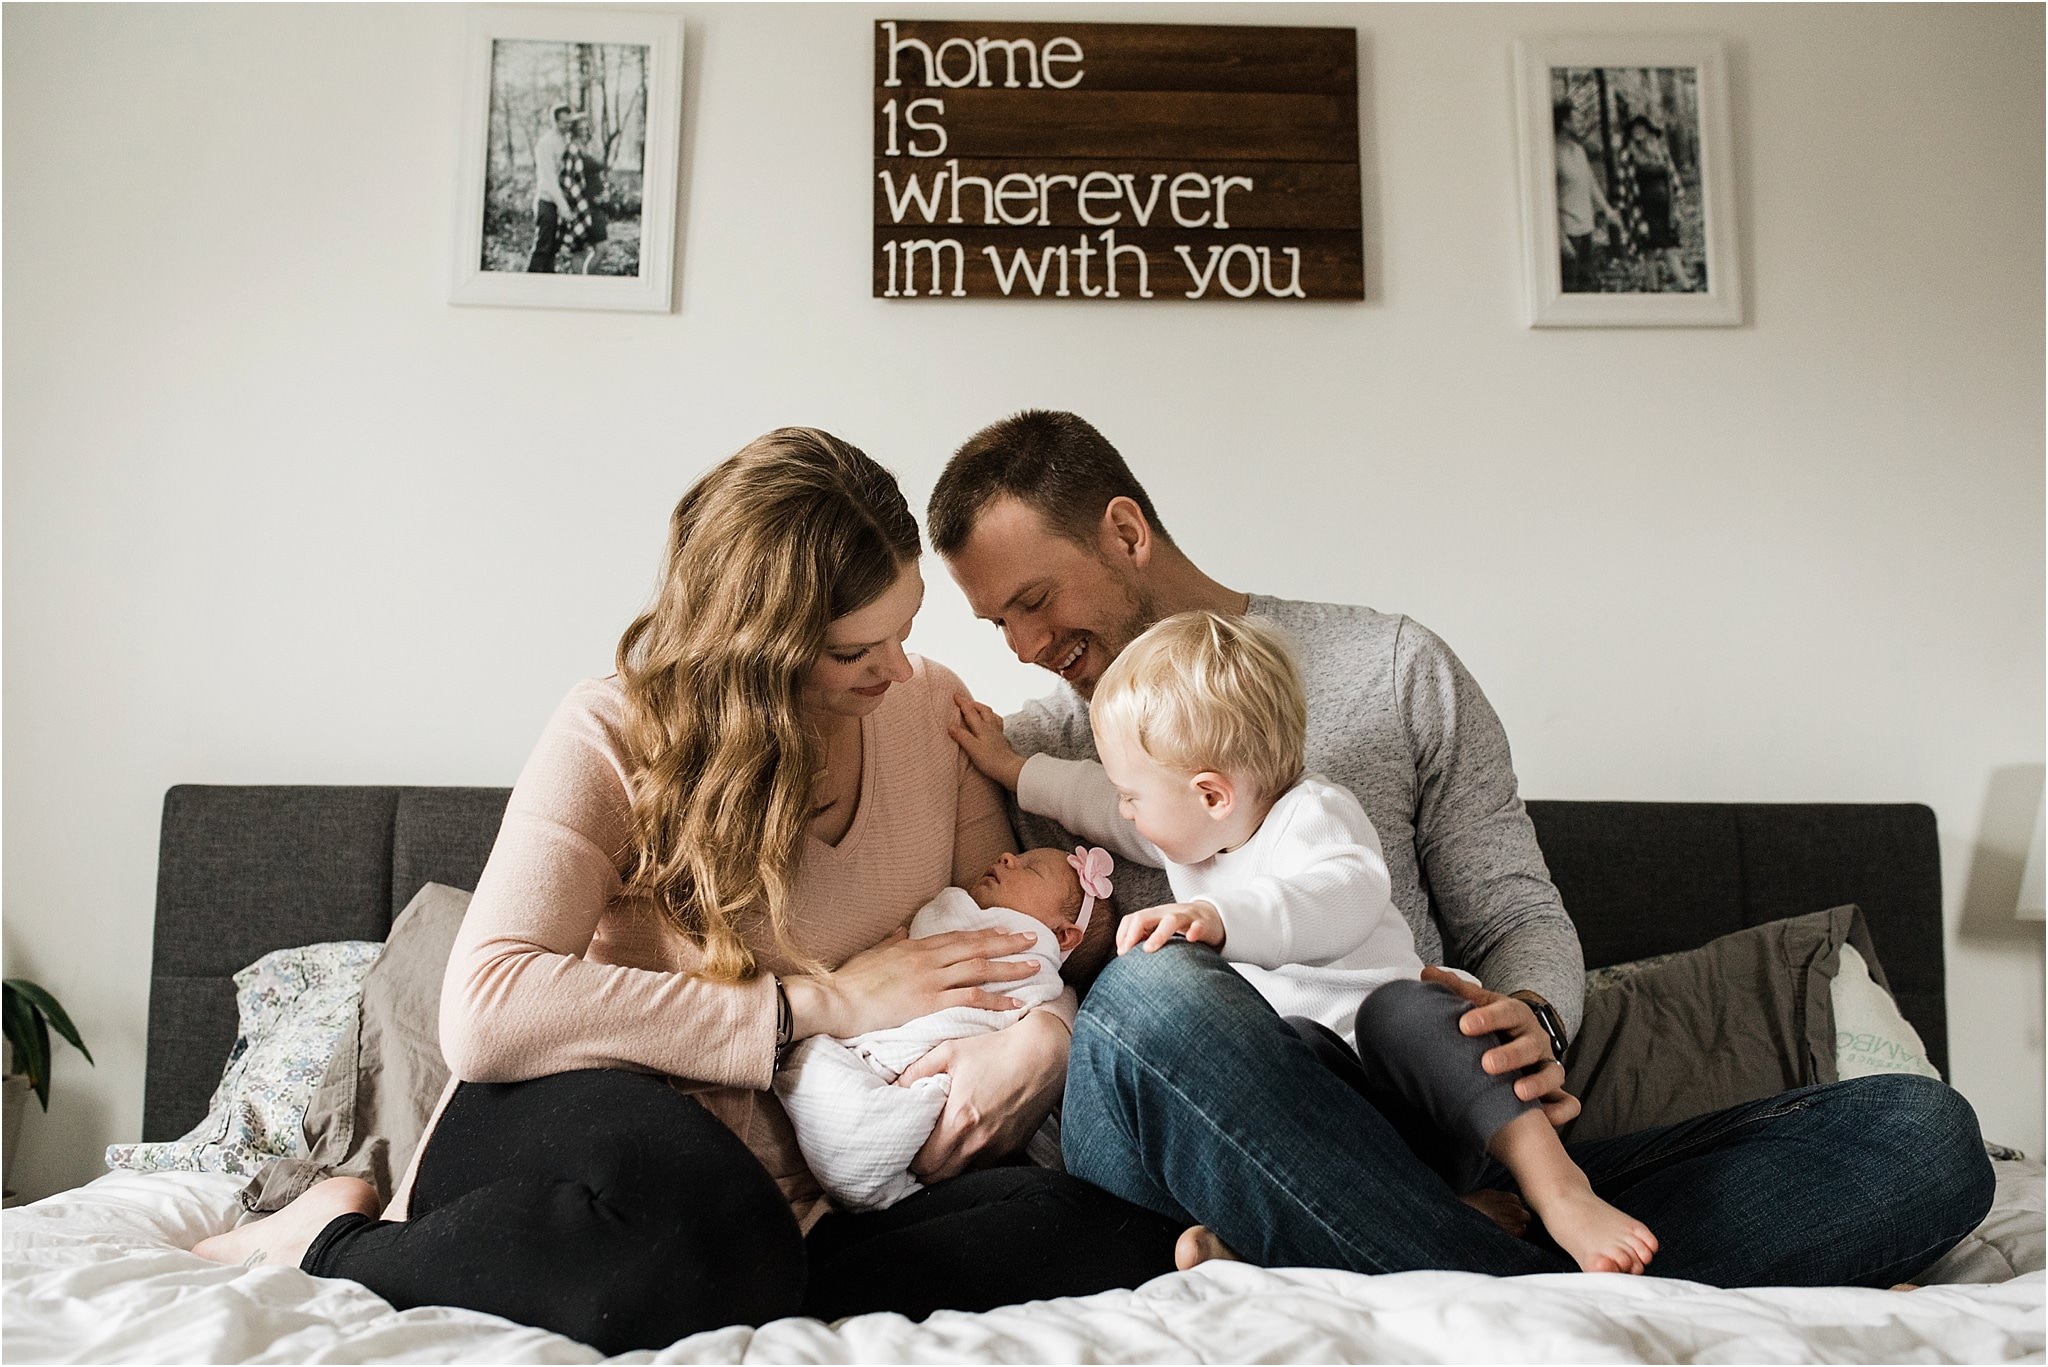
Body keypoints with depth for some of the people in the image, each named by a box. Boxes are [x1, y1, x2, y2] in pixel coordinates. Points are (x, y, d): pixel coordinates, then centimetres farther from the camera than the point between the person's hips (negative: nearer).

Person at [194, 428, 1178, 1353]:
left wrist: (1040, 1038, -16)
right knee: (705, 1244, -40)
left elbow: (1020, 935, 10)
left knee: (1116, 1239, -22)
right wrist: (821, 1000, -20)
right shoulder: (612, 739, -10)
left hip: (803, 1194, 4)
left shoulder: (930, 709, 4)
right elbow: (485, 1015, -22)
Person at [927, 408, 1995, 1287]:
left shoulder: (1395, 672, 12)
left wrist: (1531, 1017, -10)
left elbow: (1519, 915, 13)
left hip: (1431, 1160, 2)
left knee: (1921, 1134, -16)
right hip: (1189, 1185, -1)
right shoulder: (1023, 756, 13)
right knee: (1154, 996, -38)